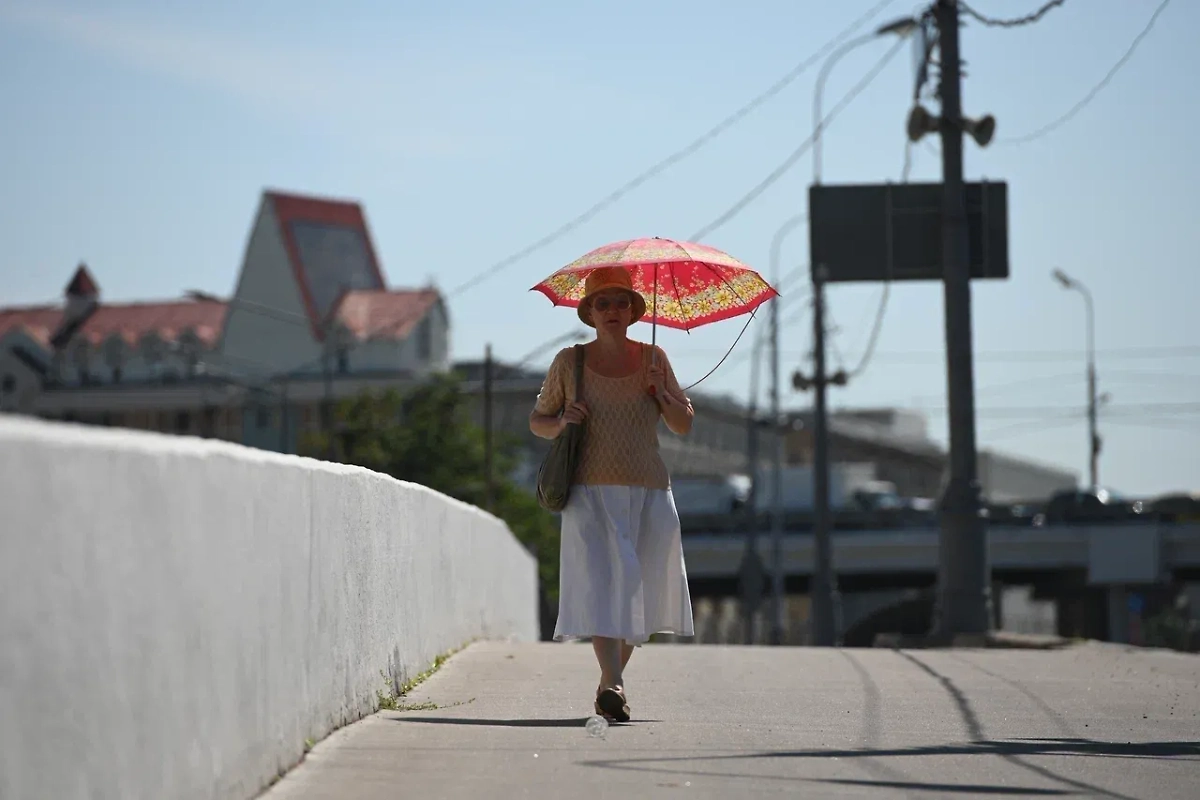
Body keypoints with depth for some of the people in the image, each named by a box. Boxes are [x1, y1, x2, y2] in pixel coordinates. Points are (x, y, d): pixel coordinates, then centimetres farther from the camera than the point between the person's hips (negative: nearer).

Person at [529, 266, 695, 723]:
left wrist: (661, 392, -8)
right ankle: (614, 686, -27)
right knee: (600, 583, -18)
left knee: (640, 593, 3)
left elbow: (685, 427, 10)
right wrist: (561, 422, -7)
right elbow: (537, 422, 15)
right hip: (591, 494, -2)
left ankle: (608, 683, 20)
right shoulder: (569, 362, 6)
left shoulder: (652, 359, 9)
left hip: (647, 494, 2)